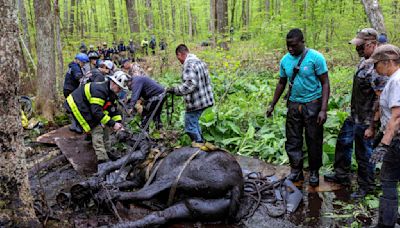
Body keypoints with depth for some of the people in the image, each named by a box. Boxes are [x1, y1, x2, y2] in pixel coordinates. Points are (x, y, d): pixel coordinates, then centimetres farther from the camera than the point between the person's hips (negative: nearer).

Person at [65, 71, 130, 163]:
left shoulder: (111, 92, -1)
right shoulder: (99, 90, -32)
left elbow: (113, 109, 2)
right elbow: (97, 111, -37)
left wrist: (118, 122, -13)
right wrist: (112, 124, -36)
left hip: (87, 106, 10)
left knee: (104, 127, 5)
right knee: (97, 129, -17)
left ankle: (108, 152, 13)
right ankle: (102, 159, -15)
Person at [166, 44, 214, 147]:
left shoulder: (188, 64, -18)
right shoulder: (200, 61, 11)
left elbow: (190, 84, -28)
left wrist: (174, 90, -20)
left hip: (195, 102, -10)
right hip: (205, 99, 10)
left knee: (191, 125, 2)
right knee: (194, 121, 23)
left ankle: (199, 144, 10)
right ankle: (200, 142, 31)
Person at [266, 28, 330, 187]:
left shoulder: (316, 57, -12)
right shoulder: (285, 60, 3)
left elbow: (325, 83, -11)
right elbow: (281, 83, 14)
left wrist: (323, 110, -18)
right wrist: (272, 105, 14)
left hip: (312, 104, -4)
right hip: (293, 104, 4)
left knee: (314, 140, 6)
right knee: (293, 140, 7)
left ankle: (314, 172, 23)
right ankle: (296, 171, 21)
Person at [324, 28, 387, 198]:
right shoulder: (364, 61, 5)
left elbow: (379, 101, -26)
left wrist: (372, 127, -23)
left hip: (365, 122, -9)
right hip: (354, 117, 10)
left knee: (364, 155, 6)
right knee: (343, 143, 22)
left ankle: (366, 186, 27)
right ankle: (342, 176, 40)